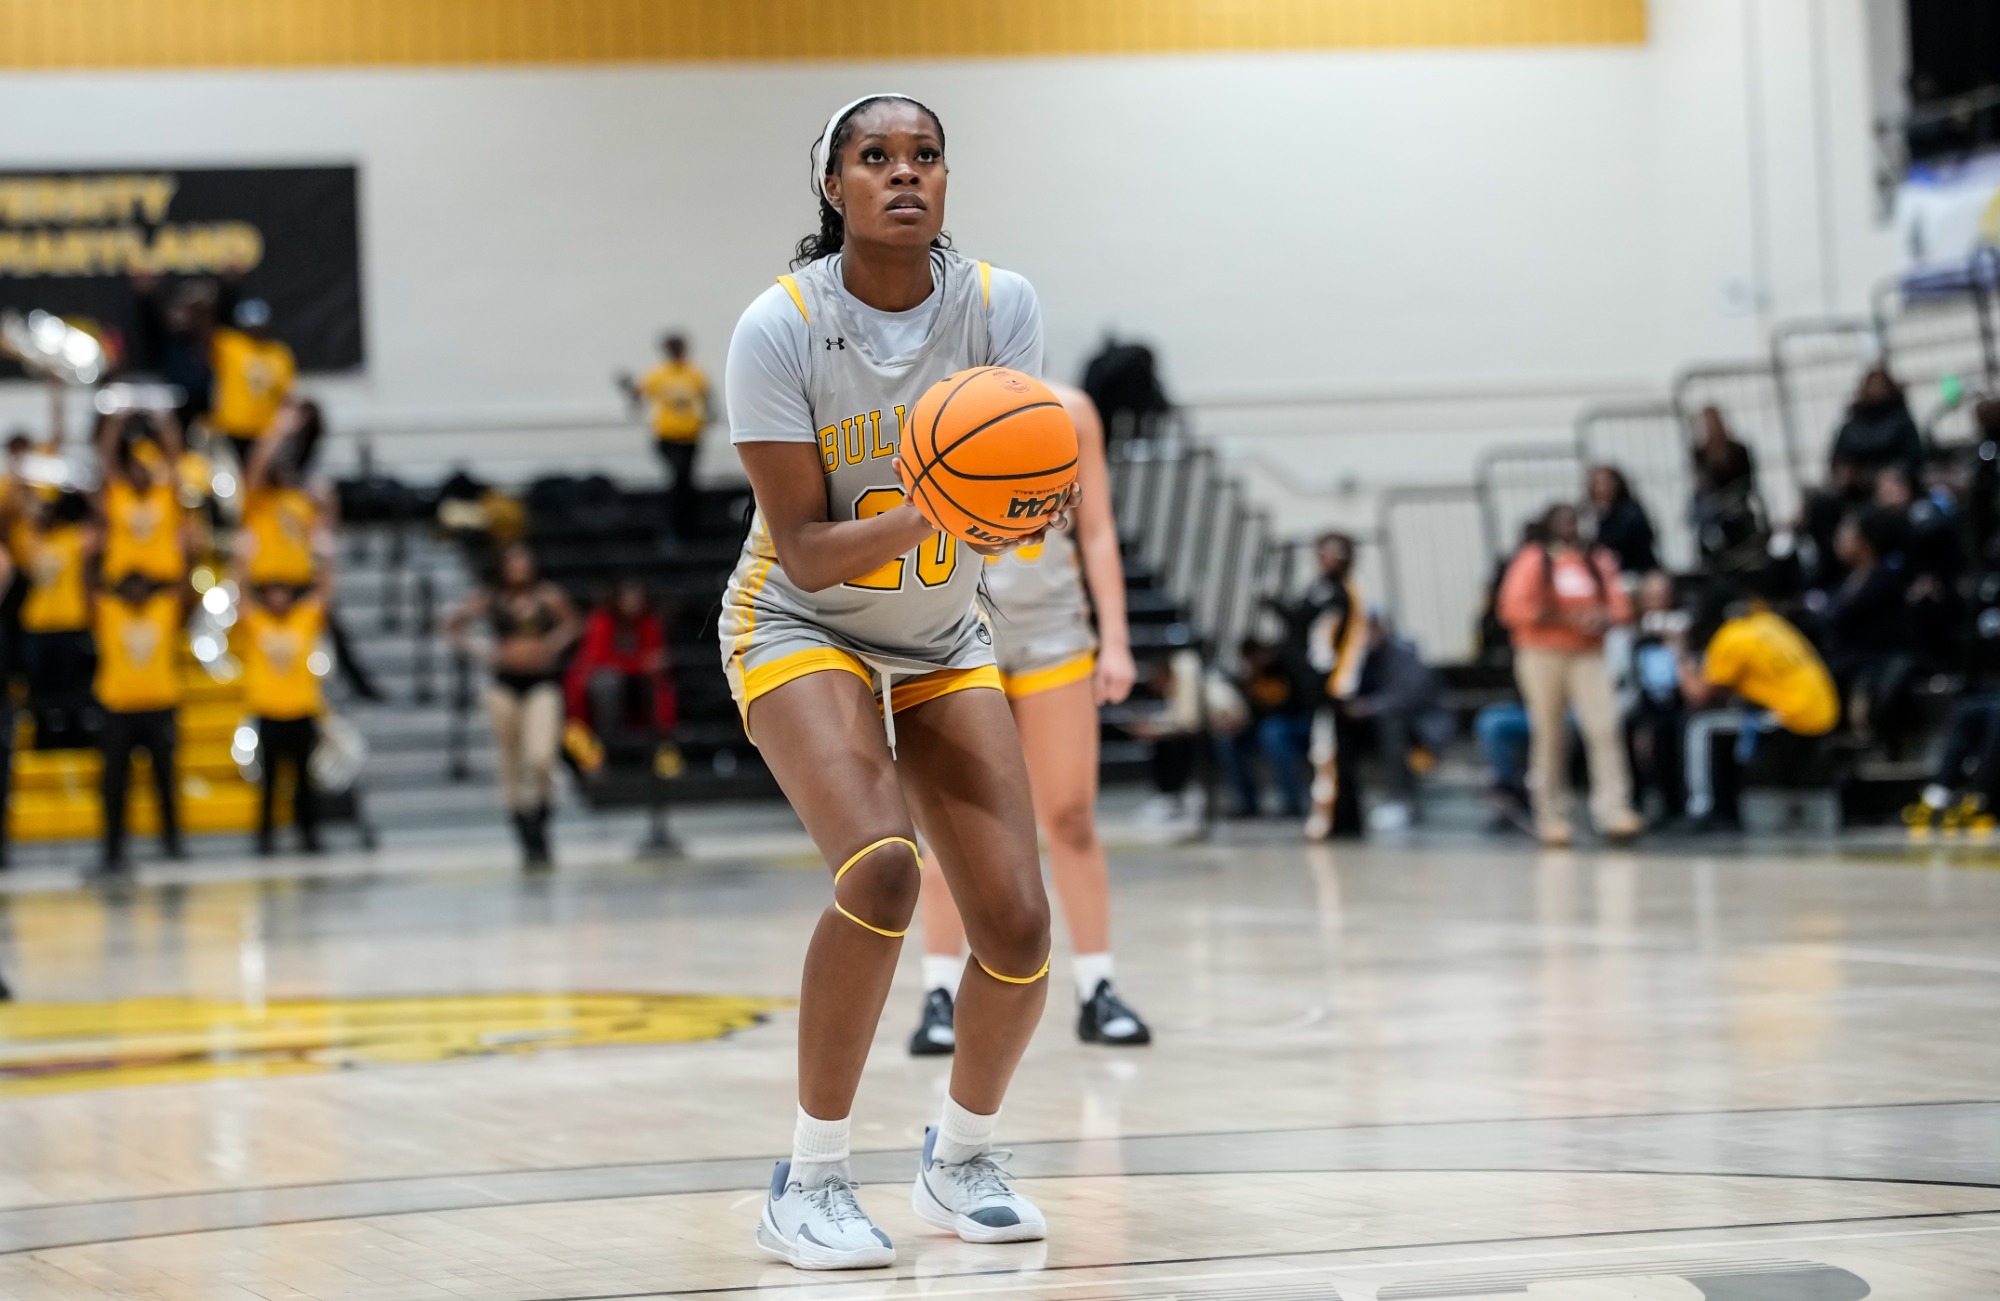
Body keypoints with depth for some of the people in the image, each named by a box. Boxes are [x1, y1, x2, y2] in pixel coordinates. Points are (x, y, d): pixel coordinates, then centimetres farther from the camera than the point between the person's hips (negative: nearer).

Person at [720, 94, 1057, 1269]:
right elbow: (804, 549, -21)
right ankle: (811, 1182, -16)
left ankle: (962, 1157, 21)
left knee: (1019, 927, -8)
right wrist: (913, 521, -40)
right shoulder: (782, 327, -21)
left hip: (942, 642, 4)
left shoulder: (1000, 305, -13)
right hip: (801, 628, -4)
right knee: (880, 871, -29)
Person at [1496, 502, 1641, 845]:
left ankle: (1613, 810, -19)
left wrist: (1604, 619, -11)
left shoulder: (1599, 561, 14)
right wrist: (1563, 619, -13)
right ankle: (1551, 814, 7)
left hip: (1588, 656, 2)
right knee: (1548, 736, -1)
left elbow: (1620, 606, 12)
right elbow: (1514, 609, -5)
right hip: (1543, 655, -2)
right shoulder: (1534, 560, 4)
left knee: (1604, 727, -15)